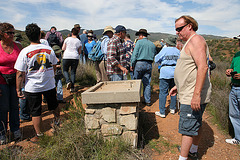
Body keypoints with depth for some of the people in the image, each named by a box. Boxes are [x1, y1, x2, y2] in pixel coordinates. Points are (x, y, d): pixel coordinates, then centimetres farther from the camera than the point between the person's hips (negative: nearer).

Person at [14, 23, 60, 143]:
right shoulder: (49, 49, -3)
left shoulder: (25, 52, -13)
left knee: (35, 112, 10)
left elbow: (20, 73, -12)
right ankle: (57, 120, 49)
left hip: (32, 88, -3)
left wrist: (18, 89, -3)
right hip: (49, 85, 3)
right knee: (53, 105, 24)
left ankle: (39, 135, 20)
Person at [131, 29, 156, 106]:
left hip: (140, 63, -5)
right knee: (147, 83, 8)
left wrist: (132, 64, -4)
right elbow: (154, 55, 14)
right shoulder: (152, 44, 13)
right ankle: (148, 101, 11)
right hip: (149, 65, 5)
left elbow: (135, 54, -9)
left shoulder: (139, 42, -3)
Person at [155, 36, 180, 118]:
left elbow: (156, 59, 2)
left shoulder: (164, 50, -5)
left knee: (163, 92, -1)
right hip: (175, 72, 5)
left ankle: (162, 112, 2)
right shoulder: (177, 51, 6)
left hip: (165, 72, -5)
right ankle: (172, 109, 28)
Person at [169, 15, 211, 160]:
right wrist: (178, 86, 22)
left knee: (187, 128, -3)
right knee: (196, 124, 21)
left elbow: (203, 67, -26)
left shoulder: (196, 40, -14)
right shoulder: (190, 42, 18)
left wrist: (196, 94, -29)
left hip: (193, 97, -11)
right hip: (192, 94, 11)